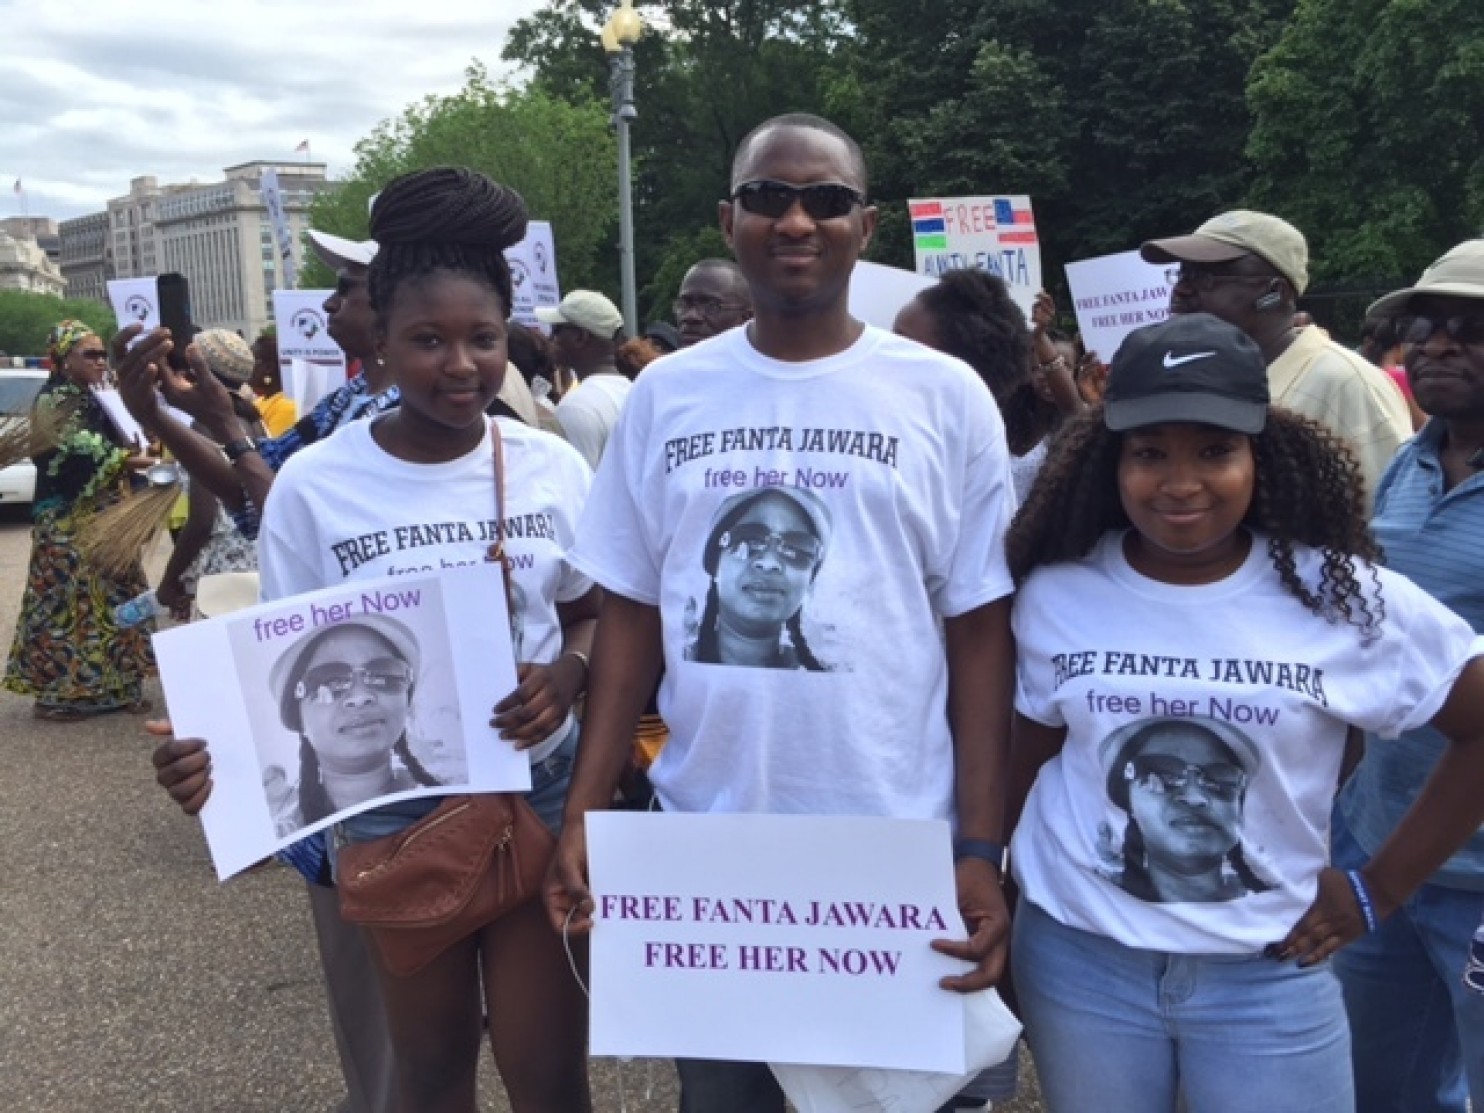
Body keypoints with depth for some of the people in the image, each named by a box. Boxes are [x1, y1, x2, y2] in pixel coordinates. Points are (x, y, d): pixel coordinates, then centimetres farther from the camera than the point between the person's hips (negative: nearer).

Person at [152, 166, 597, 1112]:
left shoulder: (551, 465, -5)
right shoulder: (317, 483, -10)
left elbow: (594, 615, 7)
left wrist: (567, 673, -16)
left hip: (541, 794, 1)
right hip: (394, 808, 0)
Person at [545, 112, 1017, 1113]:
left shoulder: (944, 396, -3)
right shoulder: (666, 393, 2)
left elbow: (979, 632, -3)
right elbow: (630, 617, 6)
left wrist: (981, 852, -8)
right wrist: (584, 816, 1)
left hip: (899, 851, -1)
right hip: (704, 842, 2)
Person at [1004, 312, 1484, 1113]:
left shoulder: (1342, 597, -9)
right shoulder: (1054, 595, -4)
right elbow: (1031, 762, 6)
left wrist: (1380, 888, -3)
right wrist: (1002, 910, 5)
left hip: (1267, 975, -1)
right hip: (1078, 961, 1)